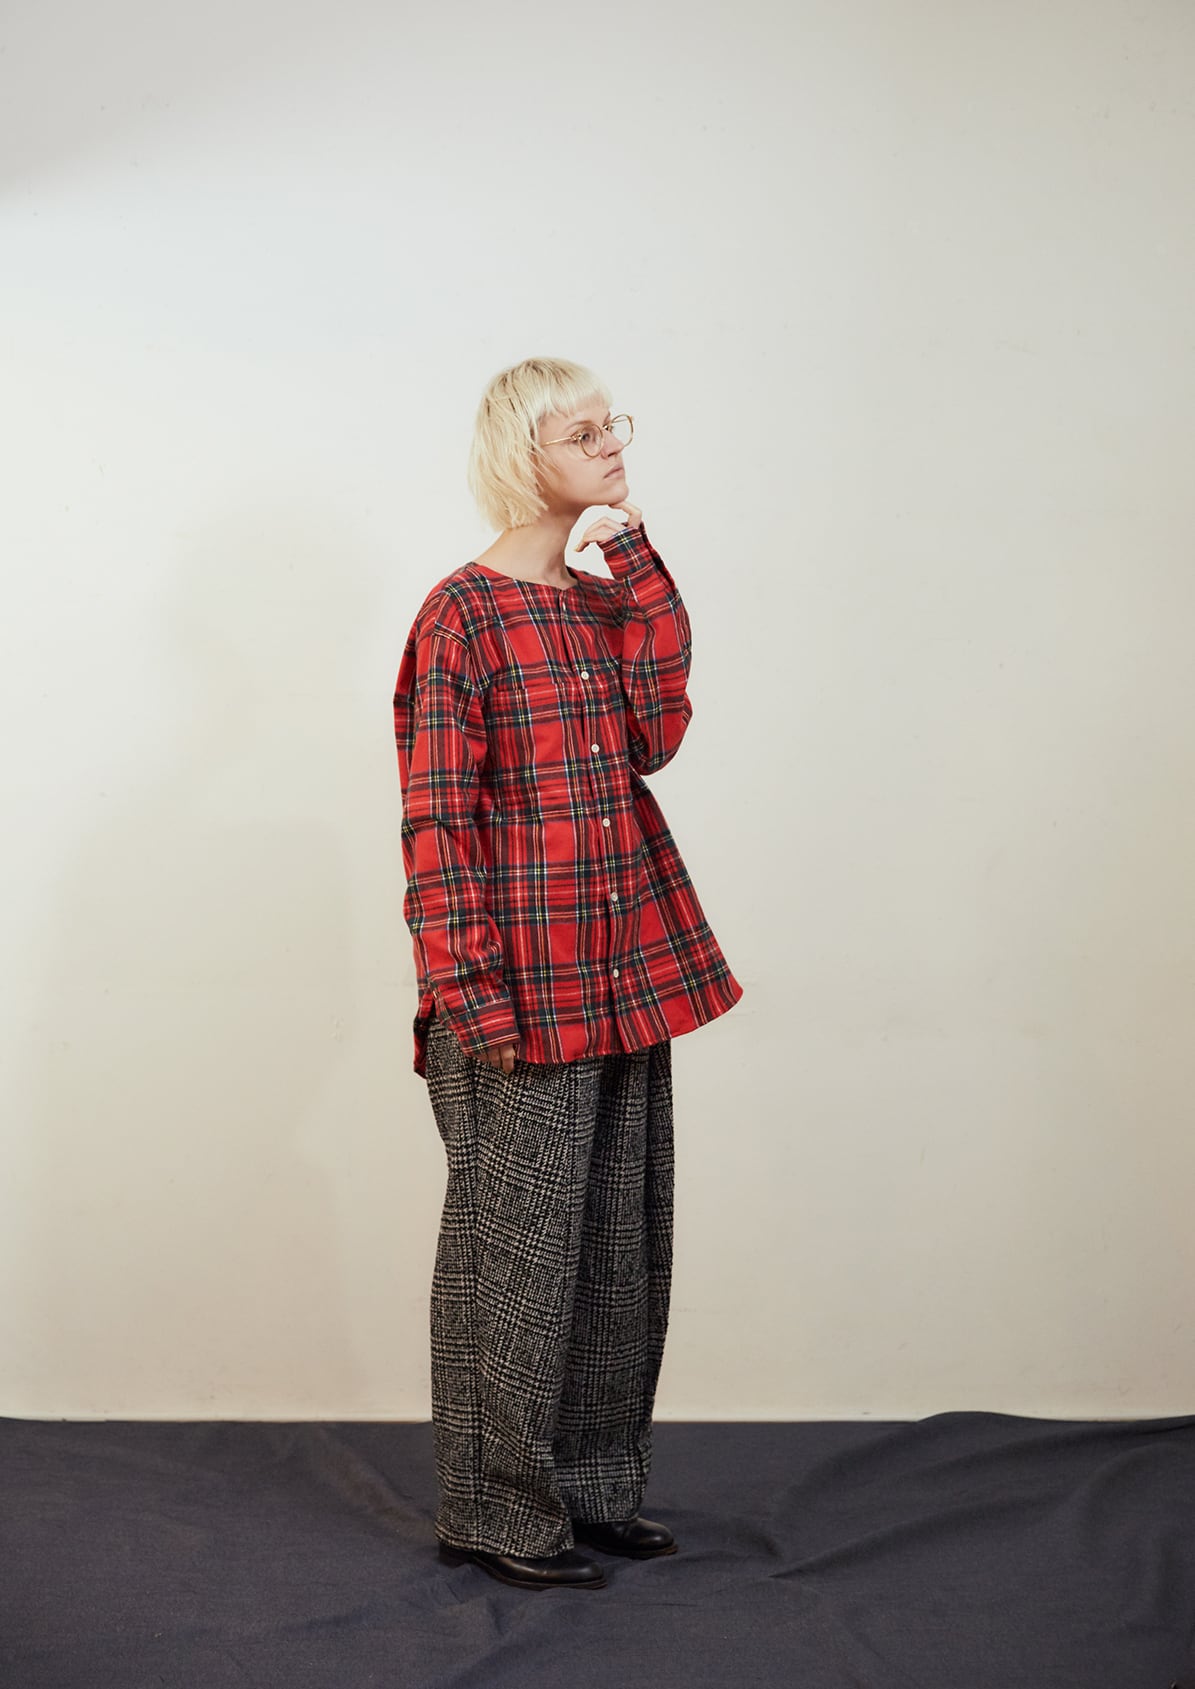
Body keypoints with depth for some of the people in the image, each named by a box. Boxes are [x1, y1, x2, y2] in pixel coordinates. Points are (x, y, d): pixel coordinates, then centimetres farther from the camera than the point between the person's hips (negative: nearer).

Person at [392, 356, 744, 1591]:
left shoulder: (608, 602, 12)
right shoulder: (464, 612, -9)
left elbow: (655, 734, -6)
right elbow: (435, 817, -12)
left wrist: (635, 559, -6)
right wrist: (472, 990, -17)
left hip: (624, 972, 7)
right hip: (519, 987, -7)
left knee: (620, 1238, 13)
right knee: (516, 1245, 1)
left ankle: (594, 1486, 27)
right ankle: (497, 1514, 14)